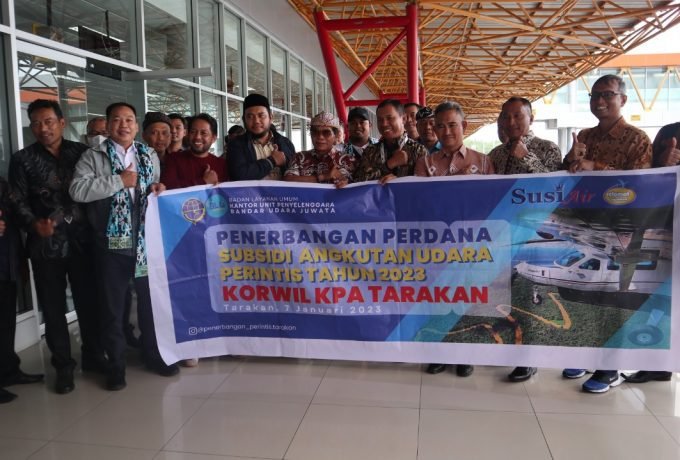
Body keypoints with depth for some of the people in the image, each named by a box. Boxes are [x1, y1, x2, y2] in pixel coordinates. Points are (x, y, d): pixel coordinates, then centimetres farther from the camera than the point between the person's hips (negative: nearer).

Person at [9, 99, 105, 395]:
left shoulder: (81, 152, 6)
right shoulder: (22, 159, 4)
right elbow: (19, 202, -1)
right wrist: (34, 224, -19)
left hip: (82, 240, 1)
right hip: (46, 244, 0)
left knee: (89, 300, 8)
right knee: (53, 307, 8)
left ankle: (93, 355, 27)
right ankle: (63, 365, 22)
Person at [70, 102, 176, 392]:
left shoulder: (150, 156, 12)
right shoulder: (92, 157, -1)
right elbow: (77, 190, -15)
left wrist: (159, 191, -2)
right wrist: (119, 181, -16)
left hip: (147, 242, 3)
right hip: (111, 244, -3)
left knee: (151, 301, 13)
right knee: (112, 306, 7)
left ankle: (153, 354, 31)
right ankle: (116, 364, 22)